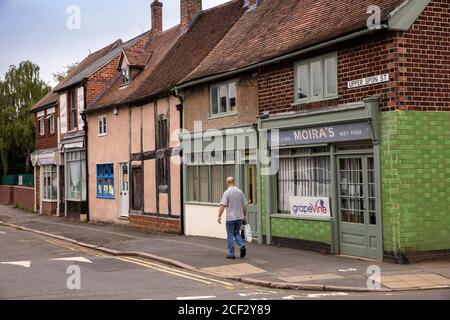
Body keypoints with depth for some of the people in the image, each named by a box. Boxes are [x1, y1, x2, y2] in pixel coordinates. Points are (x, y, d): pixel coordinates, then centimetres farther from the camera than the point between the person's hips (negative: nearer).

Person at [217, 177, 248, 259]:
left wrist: (219, 216, -10)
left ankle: (232, 254, 5)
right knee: (237, 233, 19)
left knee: (230, 235, 5)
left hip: (230, 218, -5)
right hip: (240, 217, 5)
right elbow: (245, 205, 9)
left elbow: (223, 205, -15)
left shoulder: (227, 192, -10)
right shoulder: (240, 191, 4)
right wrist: (245, 215, 20)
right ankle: (242, 246, -3)